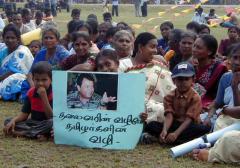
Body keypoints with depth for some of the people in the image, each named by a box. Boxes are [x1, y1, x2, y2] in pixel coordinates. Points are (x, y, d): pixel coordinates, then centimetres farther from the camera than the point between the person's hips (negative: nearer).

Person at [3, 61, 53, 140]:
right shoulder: (31, 93, 2)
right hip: (33, 123, 5)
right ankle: (38, 134, -28)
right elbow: (24, 114, 2)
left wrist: (44, 97, -27)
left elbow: (51, 117, -19)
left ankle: (22, 133, -27)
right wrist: (13, 121, -20)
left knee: (52, 122, -39)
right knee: (8, 122, -11)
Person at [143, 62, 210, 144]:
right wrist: (164, 131, -31)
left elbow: (189, 119, -16)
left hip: (188, 127, -2)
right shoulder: (170, 97, 4)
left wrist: (176, 133, -31)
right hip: (174, 125, 2)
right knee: (150, 126, -19)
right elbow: (169, 116, -9)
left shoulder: (195, 97, -6)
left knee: (205, 129, -33)